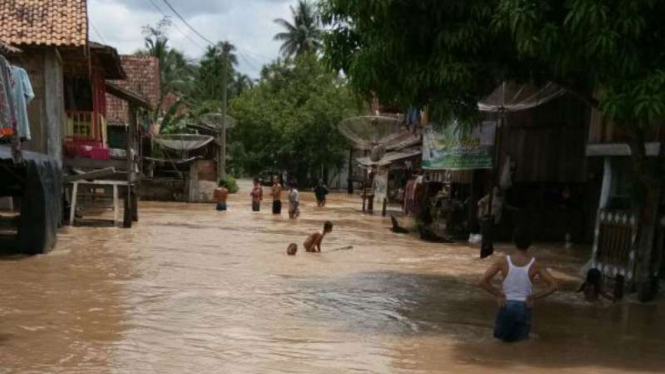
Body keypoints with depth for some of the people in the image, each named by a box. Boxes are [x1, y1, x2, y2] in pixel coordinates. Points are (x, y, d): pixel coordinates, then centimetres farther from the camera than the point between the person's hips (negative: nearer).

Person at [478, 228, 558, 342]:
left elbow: (482, 282, -11)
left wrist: (498, 294, 0)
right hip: (524, 306, 0)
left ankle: (506, 333, -2)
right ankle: (520, 333, -7)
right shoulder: (535, 265, -7)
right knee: (521, 338, 19)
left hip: (507, 305, 0)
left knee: (501, 335, 24)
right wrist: (534, 298, -3)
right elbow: (553, 285, -10)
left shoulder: (504, 261, -8)